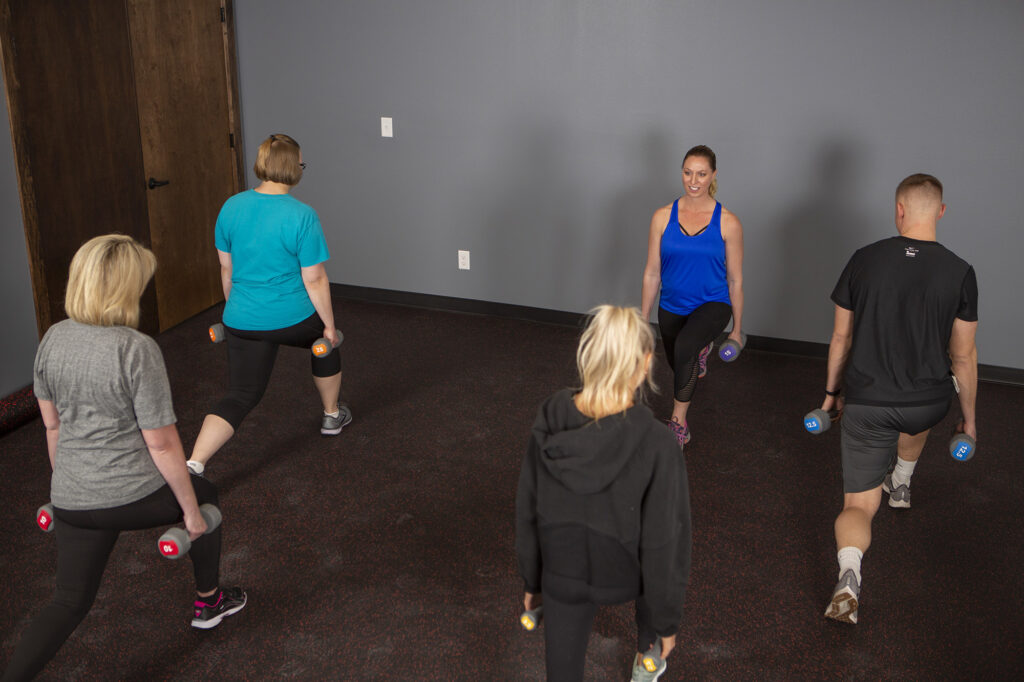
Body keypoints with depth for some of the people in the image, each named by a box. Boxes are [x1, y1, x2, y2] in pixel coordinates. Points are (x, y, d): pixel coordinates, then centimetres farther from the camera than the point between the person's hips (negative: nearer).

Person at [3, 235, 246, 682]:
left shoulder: (53, 339, -1)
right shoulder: (137, 350, -20)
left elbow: (52, 424, 10)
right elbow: (161, 444, -16)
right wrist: (191, 510, -5)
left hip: (72, 500, 5)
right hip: (135, 496, -5)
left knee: (70, 601, 18)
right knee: (204, 496, 27)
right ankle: (208, 602, 44)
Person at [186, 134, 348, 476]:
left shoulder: (231, 207, -1)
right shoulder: (301, 216, -16)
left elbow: (226, 268, 9)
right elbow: (314, 280, -13)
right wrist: (329, 326, -2)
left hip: (241, 321, 3)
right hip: (293, 319, -3)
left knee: (240, 396, 7)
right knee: (326, 343, 30)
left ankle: (193, 465, -10)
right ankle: (332, 416, 48)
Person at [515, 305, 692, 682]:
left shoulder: (549, 424, -19)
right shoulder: (655, 444, -30)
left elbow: (528, 511, -7)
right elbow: (662, 541, -21)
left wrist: (533, 582, 10)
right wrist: (667, 619, -5)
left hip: (561, 574, 1)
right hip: (624, 575, -1)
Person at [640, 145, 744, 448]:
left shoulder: (727, 223, -10)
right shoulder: (663, 217, -5)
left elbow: (735, 279, -3)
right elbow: (652, 273, 1)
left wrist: (737, 328, 2)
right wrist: (642, 320, 3)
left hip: (712, 304, -4)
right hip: (672, 307, 4)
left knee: (685, 346, -34)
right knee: (680, 366, 22)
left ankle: (678, 425, -21)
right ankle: (700, 350, 62)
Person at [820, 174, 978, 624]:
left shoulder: (864, 260, -6)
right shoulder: (959, 273, -8)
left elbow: (841, 338, 2)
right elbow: (963, 357, -1)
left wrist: (832, 392, 17)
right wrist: (969, 417, 12)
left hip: (865, 405, -1)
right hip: (928, 405, 1)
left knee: (858, 506, 6)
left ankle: (849, 574, -22)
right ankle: (901, 484, 59)